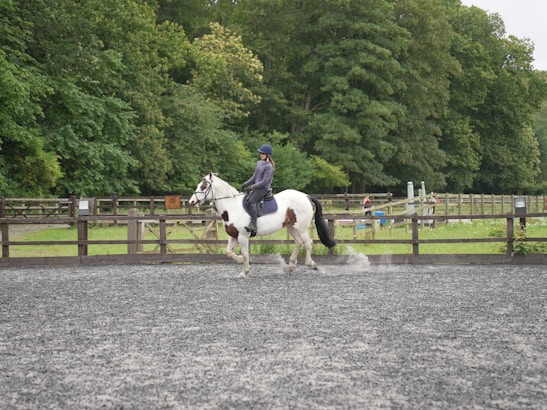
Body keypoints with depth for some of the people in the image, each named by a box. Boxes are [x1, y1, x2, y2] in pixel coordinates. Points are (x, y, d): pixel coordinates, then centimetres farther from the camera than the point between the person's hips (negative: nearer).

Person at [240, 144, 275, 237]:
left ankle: (253, 225, -34)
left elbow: (264, 181, -18)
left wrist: (252, 187, -19)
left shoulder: (268, 166, -14)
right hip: (256, 187, 10)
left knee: (251, 200, -29)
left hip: (264, 188, -10)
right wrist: (246, 184, 10)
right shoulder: (259, 163, 13)